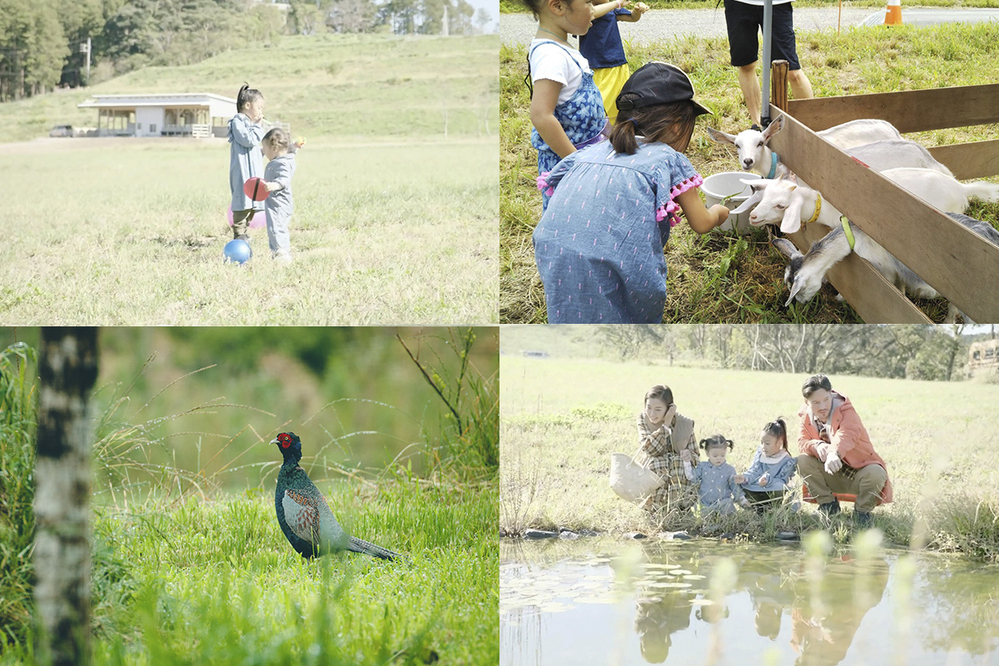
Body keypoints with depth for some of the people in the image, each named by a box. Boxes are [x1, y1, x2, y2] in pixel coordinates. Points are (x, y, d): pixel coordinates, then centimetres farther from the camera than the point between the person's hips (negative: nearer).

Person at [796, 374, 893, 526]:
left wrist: (834, 453, -64)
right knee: (802, 461, -19)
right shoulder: (807, 417, -2)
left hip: (859, 471, -4)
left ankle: (862, 511, -6)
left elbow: (847, 433, -41)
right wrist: (817, 446, -35)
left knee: (875, 474, -36)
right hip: (833, 476, 4)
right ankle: (828, 504, -3)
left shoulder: (845, 411, -20)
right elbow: (802, 442, -9)